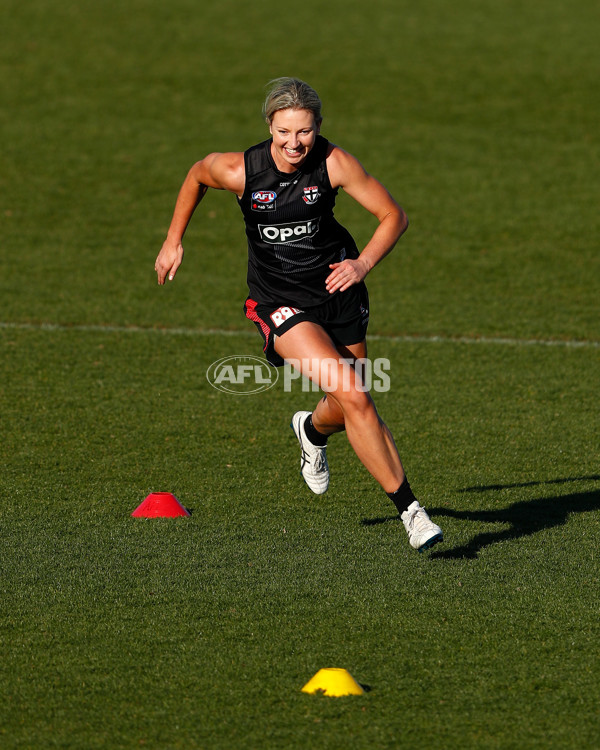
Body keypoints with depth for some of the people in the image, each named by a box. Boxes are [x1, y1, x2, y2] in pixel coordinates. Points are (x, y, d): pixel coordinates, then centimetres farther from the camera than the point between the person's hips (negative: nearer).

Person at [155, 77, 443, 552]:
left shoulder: (333, 163, -17)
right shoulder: (240, 170, -17)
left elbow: (394, 216, -10)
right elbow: (196, 175, 6)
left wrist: (363, 264, -24)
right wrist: (174, 242, 11)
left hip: (337, 287, 3)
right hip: (280, 303, -3)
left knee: (351, 408, 13)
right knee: (352, 396, -21)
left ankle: (313, 430, 54)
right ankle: (409, 509, -17)